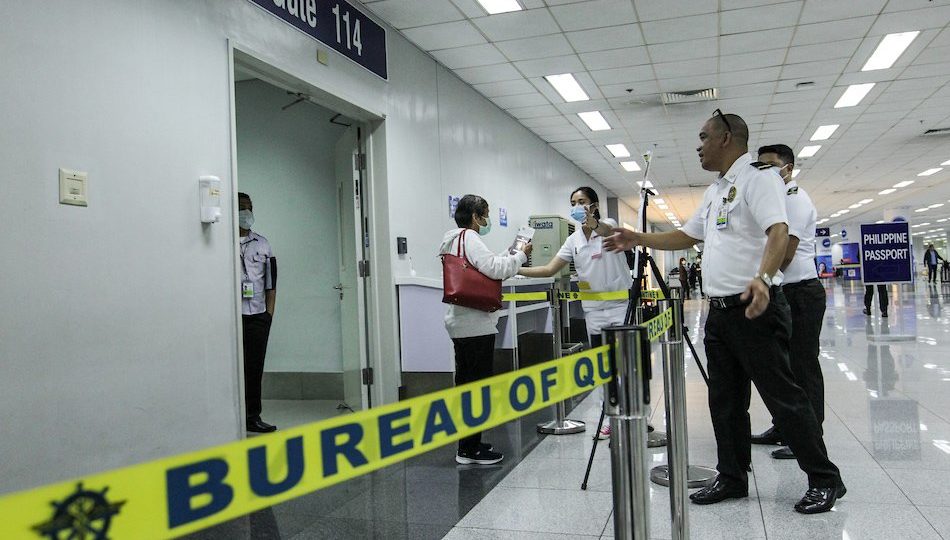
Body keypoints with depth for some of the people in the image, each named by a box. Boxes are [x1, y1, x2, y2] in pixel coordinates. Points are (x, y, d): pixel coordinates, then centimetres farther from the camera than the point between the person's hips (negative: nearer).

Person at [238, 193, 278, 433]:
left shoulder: (262, 244, 12)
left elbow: (271, 283, 13)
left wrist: (269, 314, 5)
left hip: (258, 316, 3)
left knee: (255, 367, 6)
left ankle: (253, 416, 14)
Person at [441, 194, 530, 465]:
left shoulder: (453, 241, 18)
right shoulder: (469, 238, -12)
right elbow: (493, 268, -23)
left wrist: (507, 256, 14)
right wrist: (520, 256, -10)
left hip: (460, 323, 10)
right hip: (476, 324, -10)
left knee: (466, 383, 15)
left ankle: (467, 443, 24)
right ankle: (470, 450, 1)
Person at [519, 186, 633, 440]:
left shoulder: (608, 224, -7)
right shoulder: (574, 240, 7)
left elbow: (606, 230, -33)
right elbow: (549, 269, 1)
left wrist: (594, 224, -56)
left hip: (620, 305, -5)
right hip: (594, 309, 5)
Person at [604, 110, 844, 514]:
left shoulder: (758, 177, -9)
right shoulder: (714, 192, 20)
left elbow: (778, 231, -24)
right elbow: (685, 236, 27)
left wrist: (763, 277, -41)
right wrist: (636, 239, 20)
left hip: (755, 308, -9)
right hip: (719, 311, 9)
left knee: (783, 397, -3)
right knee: (725, 401, 12)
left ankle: (824, 480, 11)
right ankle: (732, 478, 22)